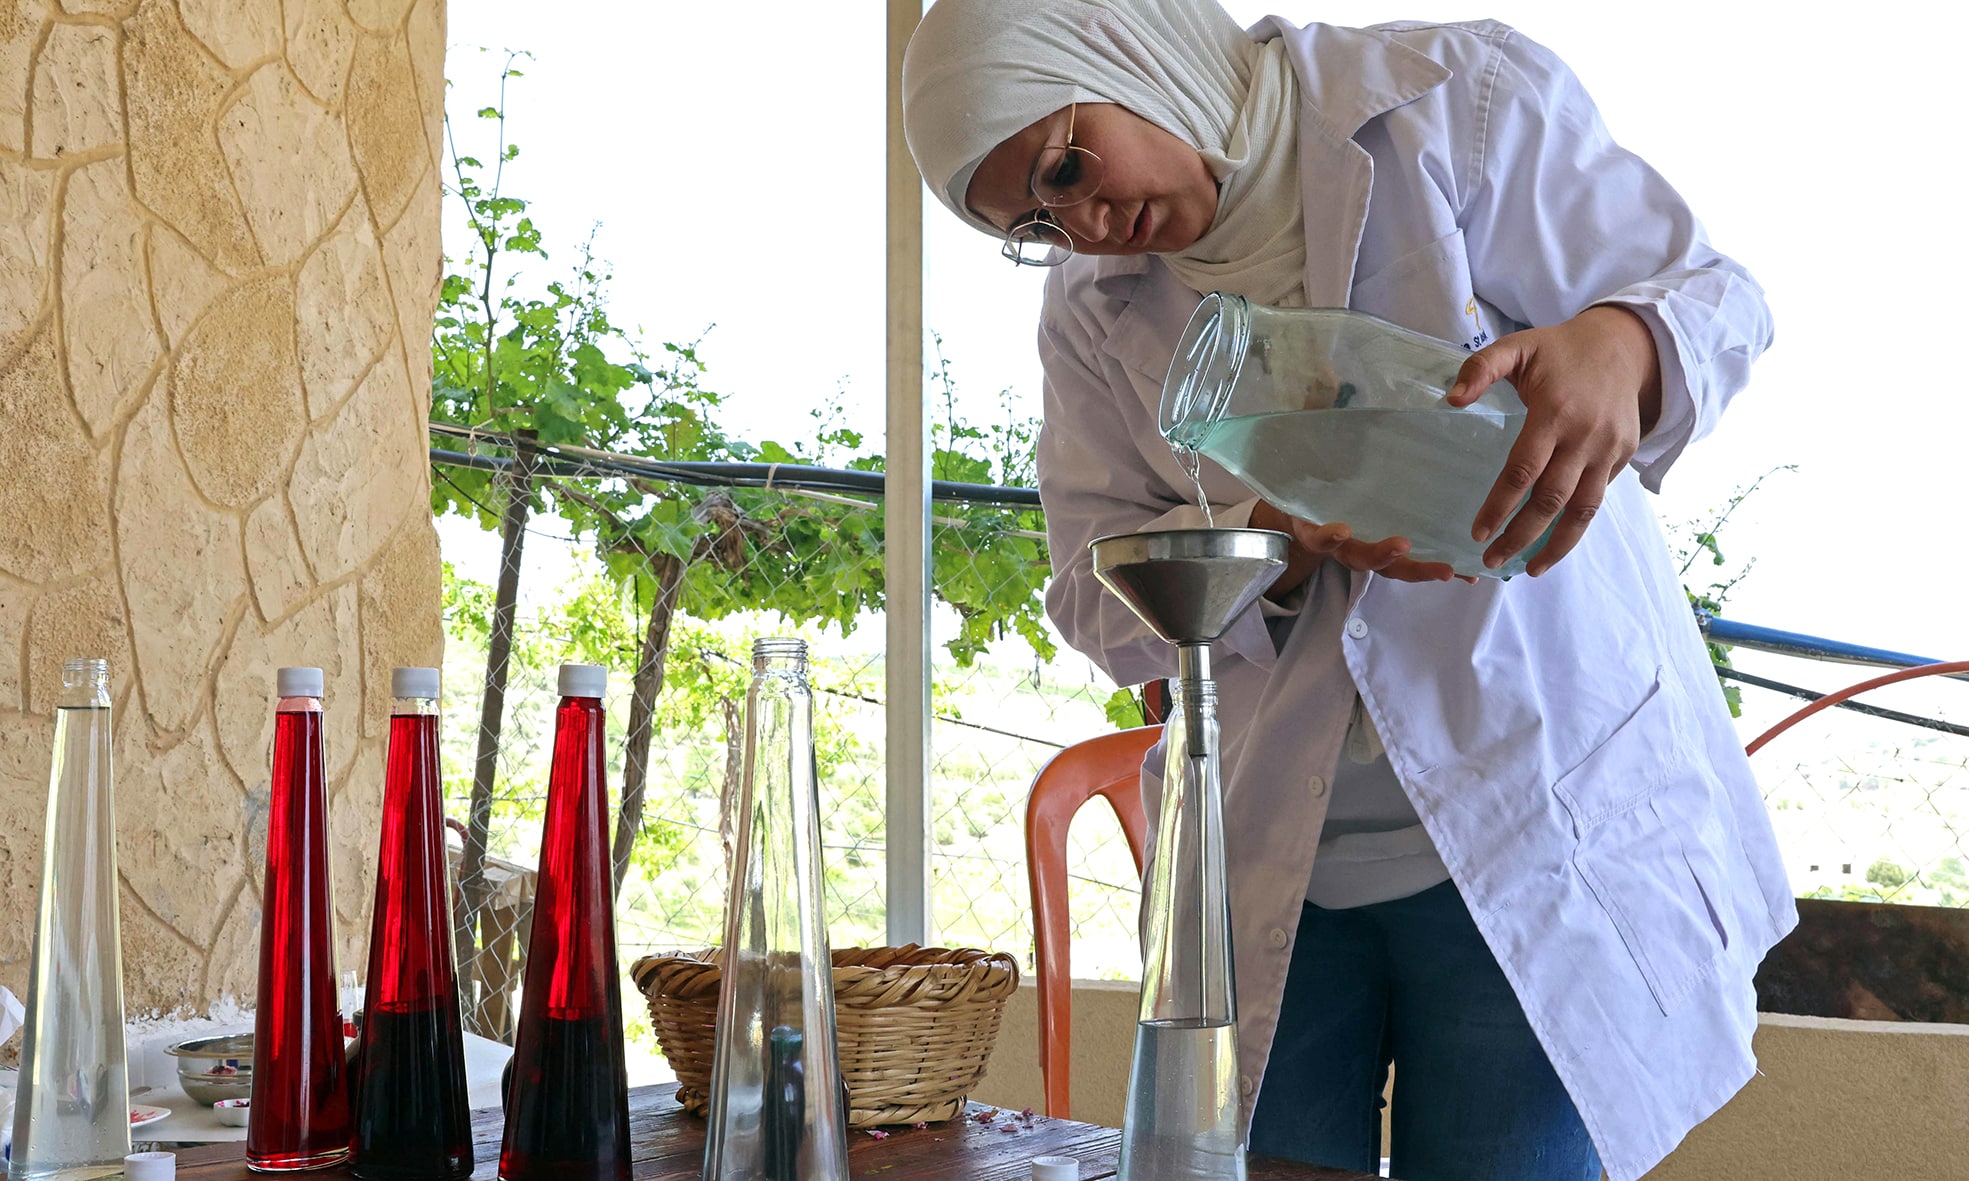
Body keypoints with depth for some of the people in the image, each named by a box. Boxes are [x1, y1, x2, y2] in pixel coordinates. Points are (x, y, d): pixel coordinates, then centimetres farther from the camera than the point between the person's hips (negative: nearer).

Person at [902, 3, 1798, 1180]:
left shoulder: (1454, 101, -5)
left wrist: (1614, 347, -28)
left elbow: (1711, 291, -3)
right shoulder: (1092, 313, 8)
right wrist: (1288, 540, -17)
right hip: (1267, 855, 4)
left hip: (1532, 818, -4)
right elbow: (1099, 593, 3)